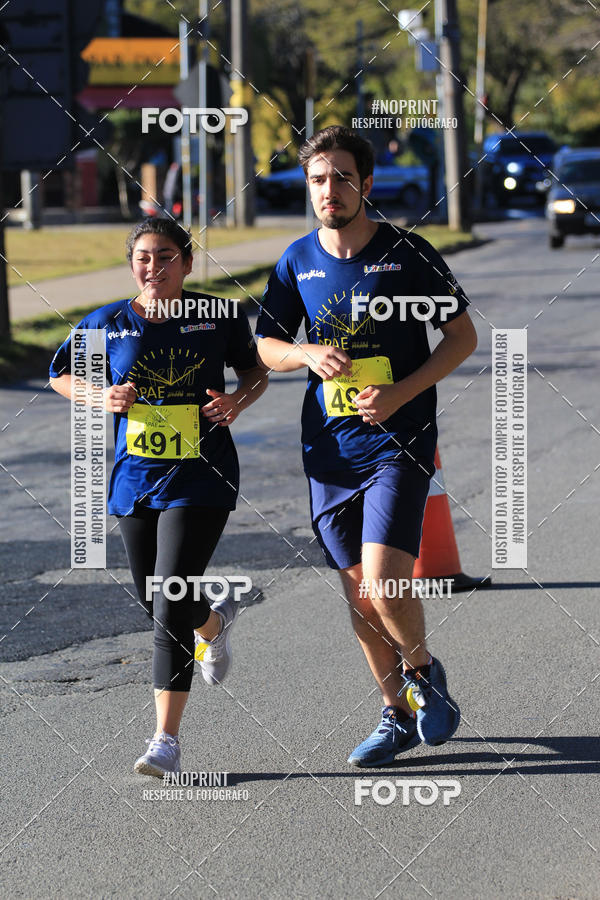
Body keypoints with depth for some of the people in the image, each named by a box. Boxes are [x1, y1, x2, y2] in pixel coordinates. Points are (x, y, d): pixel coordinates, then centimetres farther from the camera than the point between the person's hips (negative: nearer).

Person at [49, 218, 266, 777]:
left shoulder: (219, 316, -4)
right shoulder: (107, 324, -1)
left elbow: (255, 369, 12)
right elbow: (61, 375, 12)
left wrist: (237, 402, -9)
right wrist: (102, 398, -8)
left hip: (199, 477, -4)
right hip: (134, 479, 4)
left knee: (171, 604, -14)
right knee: (152, 600, 17)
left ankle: (166, 740, -9)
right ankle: (216, 620, 54)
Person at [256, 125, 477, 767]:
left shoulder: (407, 254, -5)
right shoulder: (297, 262, 5)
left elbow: (462, 337, 0)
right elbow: (266, 346, 15)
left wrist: (400, 392, -13)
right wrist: (309, 354, -8)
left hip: (398, 441, -4)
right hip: (330, 449, 4)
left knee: (384, 586, -18)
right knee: (357, 593, 8)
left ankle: (423, 671, 12)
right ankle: (398, 714, 25)